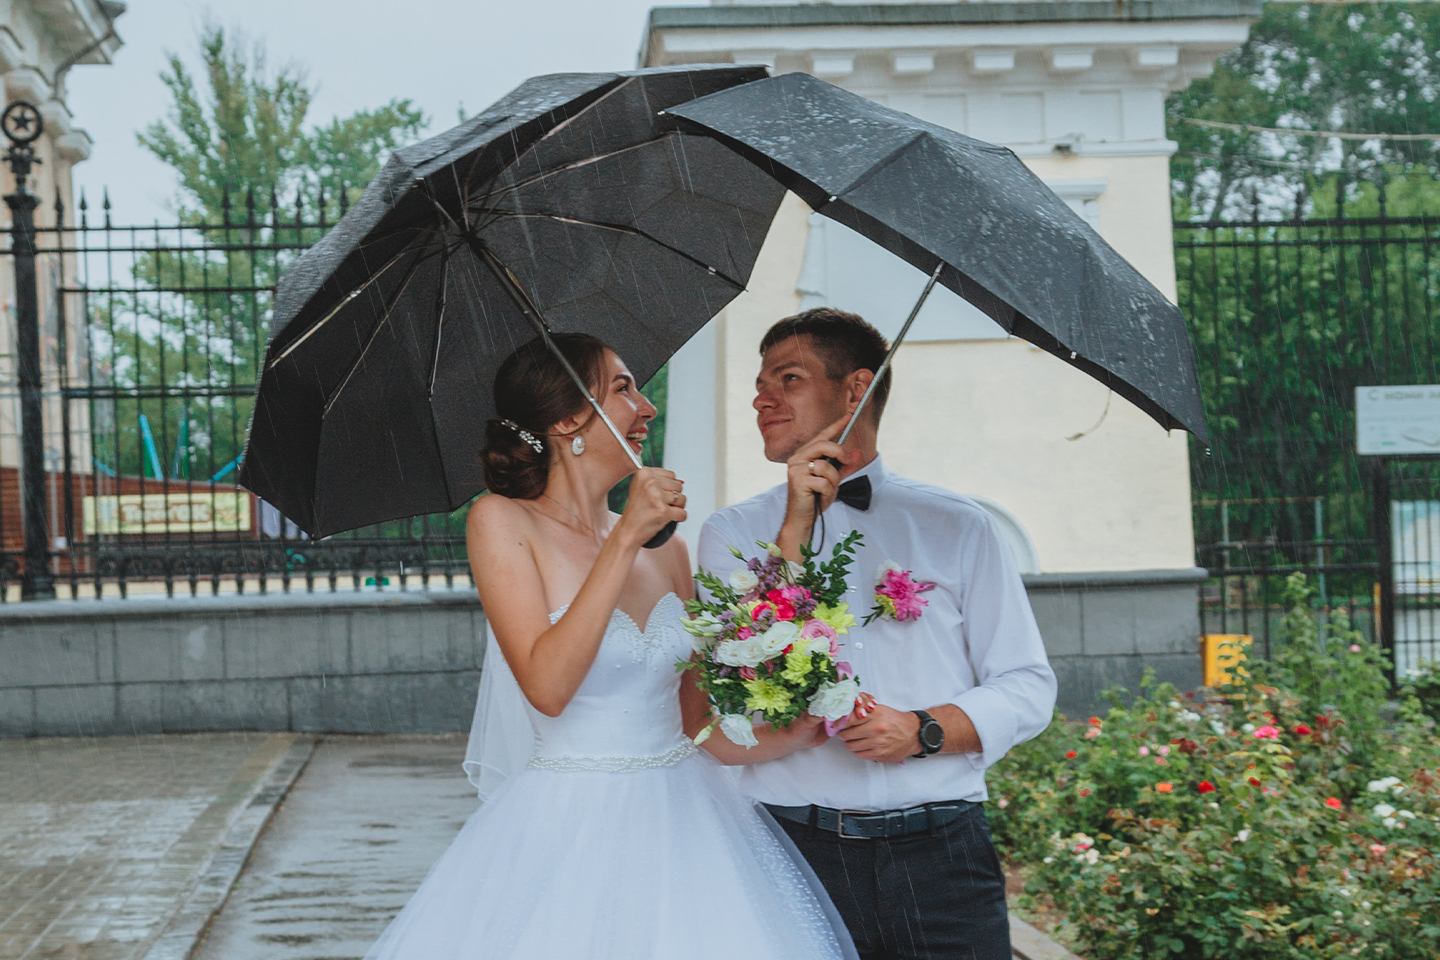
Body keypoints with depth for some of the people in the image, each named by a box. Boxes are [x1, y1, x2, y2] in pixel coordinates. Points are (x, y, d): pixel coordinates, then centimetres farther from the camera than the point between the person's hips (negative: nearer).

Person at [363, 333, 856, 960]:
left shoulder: (664, 544, 9)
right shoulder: (501, 521, -5)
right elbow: (548, 686, -18)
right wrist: (624, 540, -18)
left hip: (682, 815, 5)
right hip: (569, 830, -5)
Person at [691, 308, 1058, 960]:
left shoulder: (958, 527, 11)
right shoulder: (731, 534, 10)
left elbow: (1028, 689, 8)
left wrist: (924, 730, -10)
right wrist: (797, 528, -7)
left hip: (941, 857, 0)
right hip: (798, 852, 0)